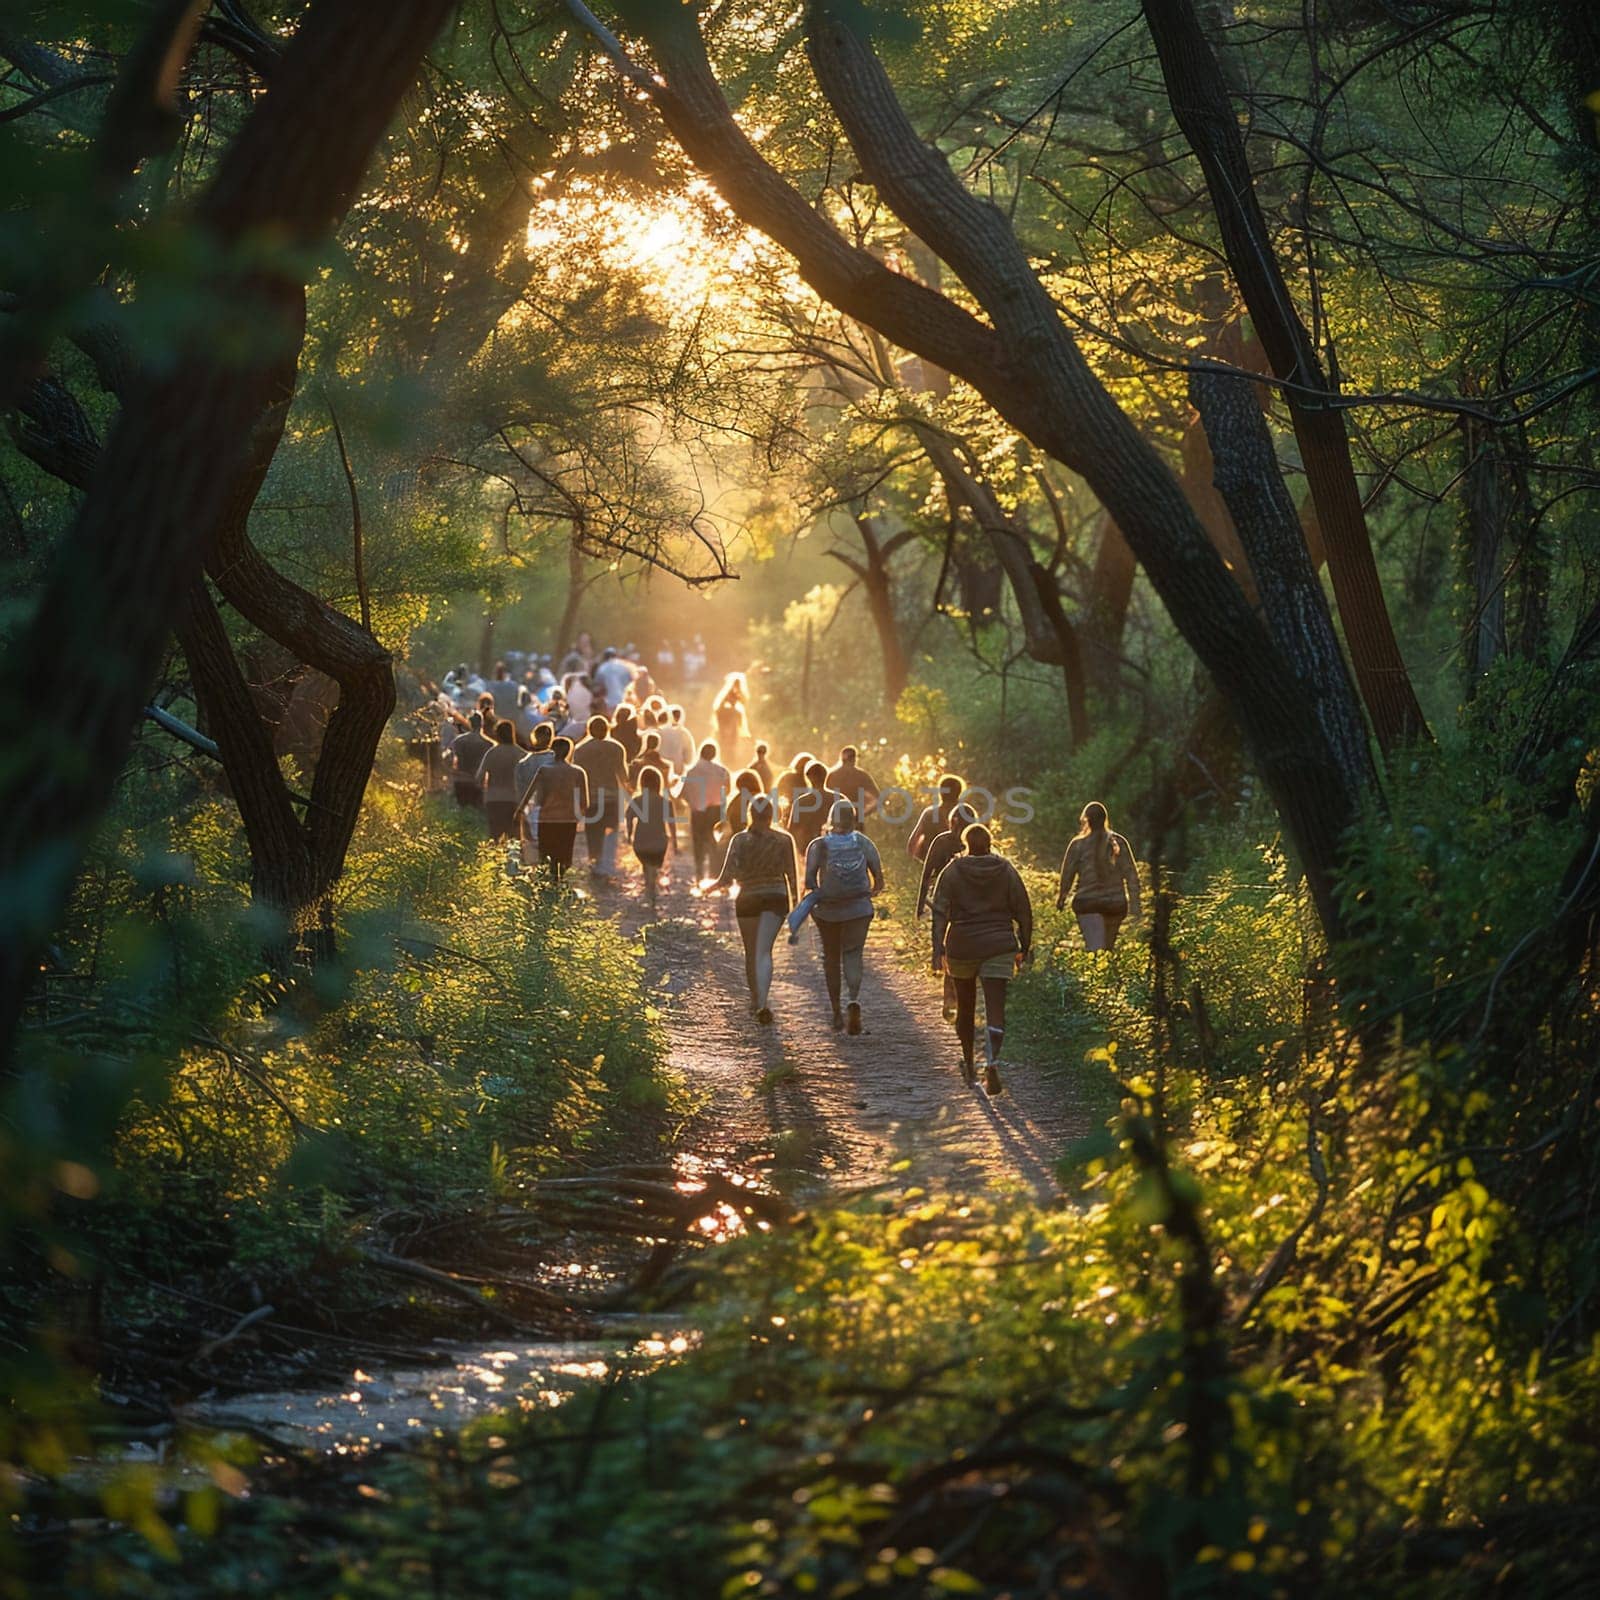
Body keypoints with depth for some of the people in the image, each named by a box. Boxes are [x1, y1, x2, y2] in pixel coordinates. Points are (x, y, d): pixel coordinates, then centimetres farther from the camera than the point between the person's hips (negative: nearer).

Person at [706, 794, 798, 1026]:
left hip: (747, 900, 0)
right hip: (776, 898, 0)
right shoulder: (783, 840, -3)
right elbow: (791, 875, -1)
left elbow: (727, 878, -8)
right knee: (763, 952, -5)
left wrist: (711, 887, 12)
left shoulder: (740, 840, -5)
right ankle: (762, 1002, -25)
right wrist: (794, 903, 13)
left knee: (751, 953, 17)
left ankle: (755, 1000, 33)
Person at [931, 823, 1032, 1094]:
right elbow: (1023, 912, 3)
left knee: (965, 1007, 18)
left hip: (962, 949, 0)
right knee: (995, 1009, -5)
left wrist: (939, 949, -13)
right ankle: (992, 1064, -26)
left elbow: (940, 912, -10)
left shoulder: (952, 872, -2)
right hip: (999, 948, 0)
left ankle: (969, 1065, 32)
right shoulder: (1006, 871, 2)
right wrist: (1024, 948, 12)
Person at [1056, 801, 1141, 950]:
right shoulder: (1119, 842, 3)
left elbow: (1067, 873, 2)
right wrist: (1134, 905, 4)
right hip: (1116, 904, 3)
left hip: (1087, 903, -3)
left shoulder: (1078, 844, -3)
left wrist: (1061, 898, 18)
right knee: (1108, 948, 17)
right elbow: (1131, 875, 1)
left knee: (1095, 949, -10)